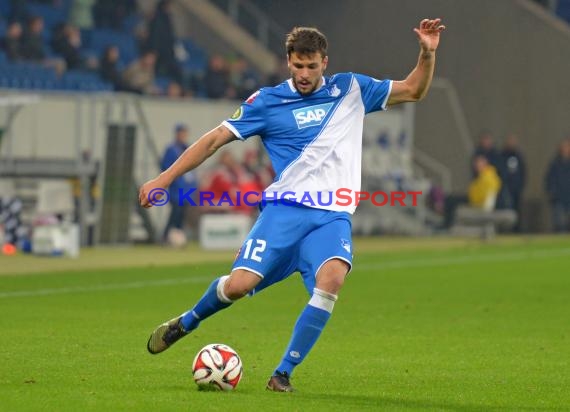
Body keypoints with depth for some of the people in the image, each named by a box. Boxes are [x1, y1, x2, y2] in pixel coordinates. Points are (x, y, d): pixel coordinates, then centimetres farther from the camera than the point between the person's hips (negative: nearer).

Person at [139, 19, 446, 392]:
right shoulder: (267, 101, 4)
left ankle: (284, 373, -18)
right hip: (284, 208, -1)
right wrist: (165, 178, 0)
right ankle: (187, 322, 20)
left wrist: (427, 53, 0)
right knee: (239, 284, -17)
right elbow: (216, 138, 5)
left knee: (332, 277, -29)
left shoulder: (351, 90, 11)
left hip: (333, 216, 1)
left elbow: (413, 91, 18)